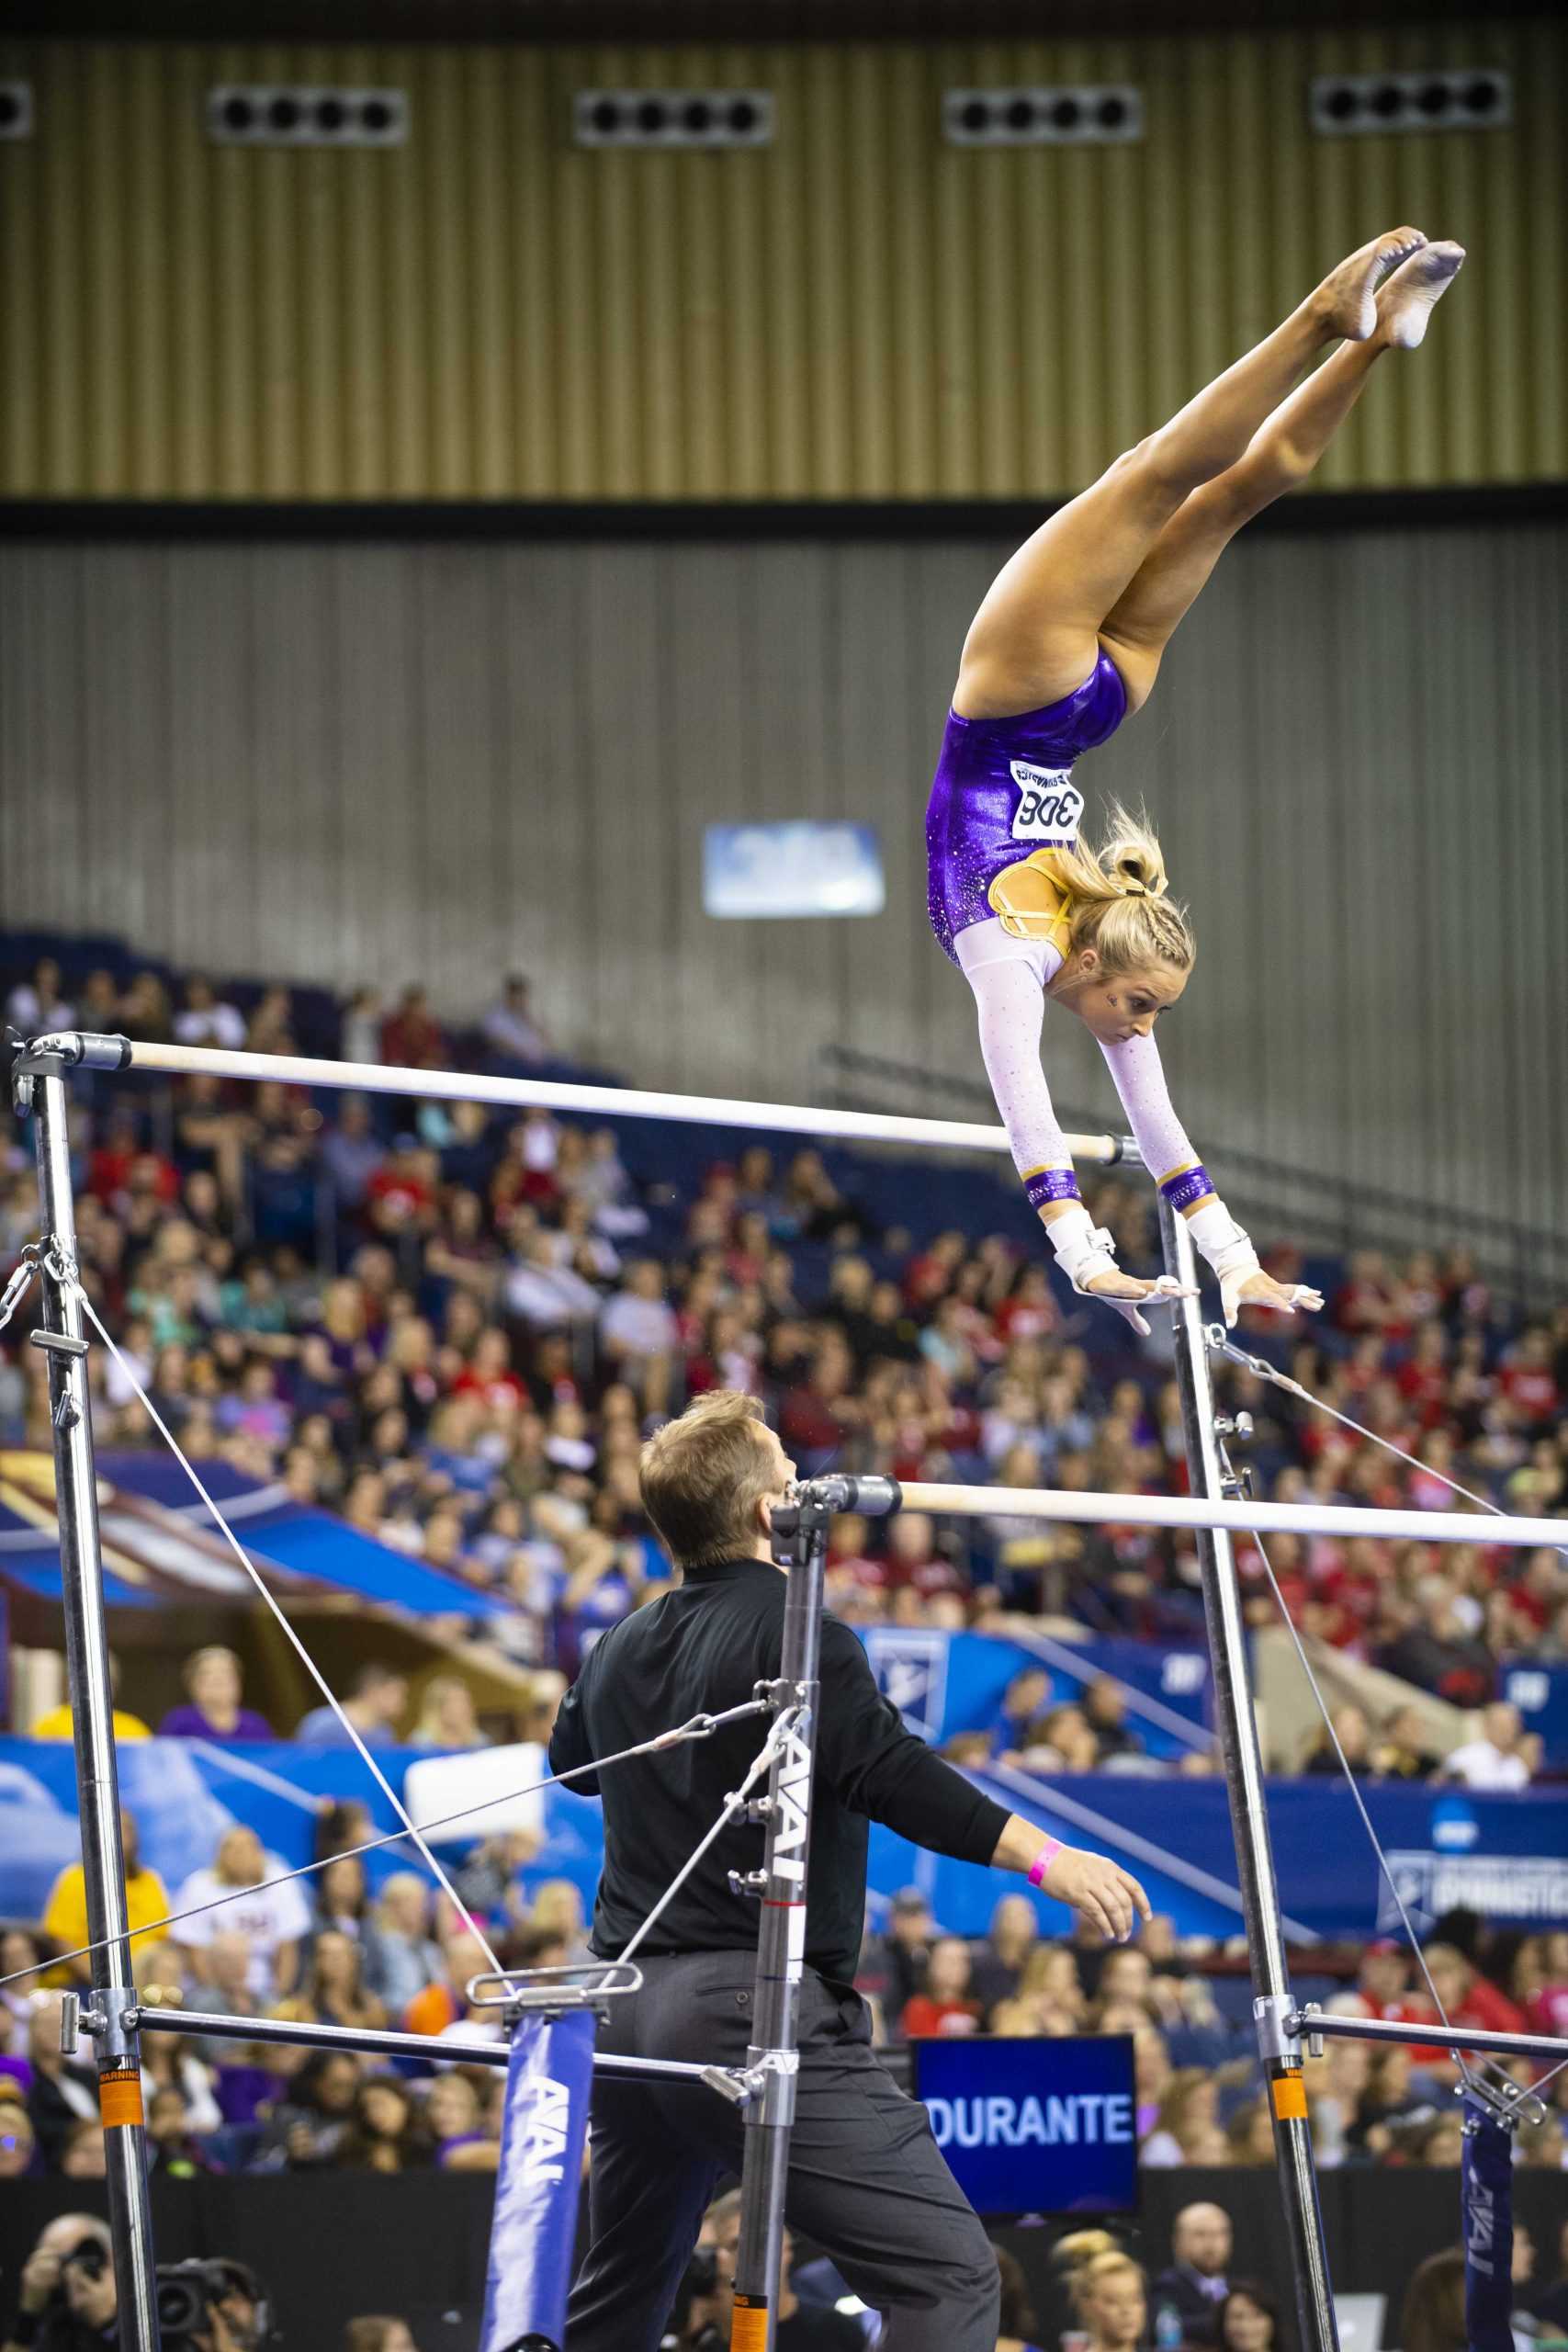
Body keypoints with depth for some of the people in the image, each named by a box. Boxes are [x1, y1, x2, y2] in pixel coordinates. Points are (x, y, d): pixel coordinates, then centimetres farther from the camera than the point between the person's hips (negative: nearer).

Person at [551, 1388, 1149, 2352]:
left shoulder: (622, 1647, 17)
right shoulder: (791, 1631, -8)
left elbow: (571, 1757, 38)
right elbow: (890, 1772, -22)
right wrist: (1042, 1856, -27)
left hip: (629, 2010, 9)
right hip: (755, 2006, -9)